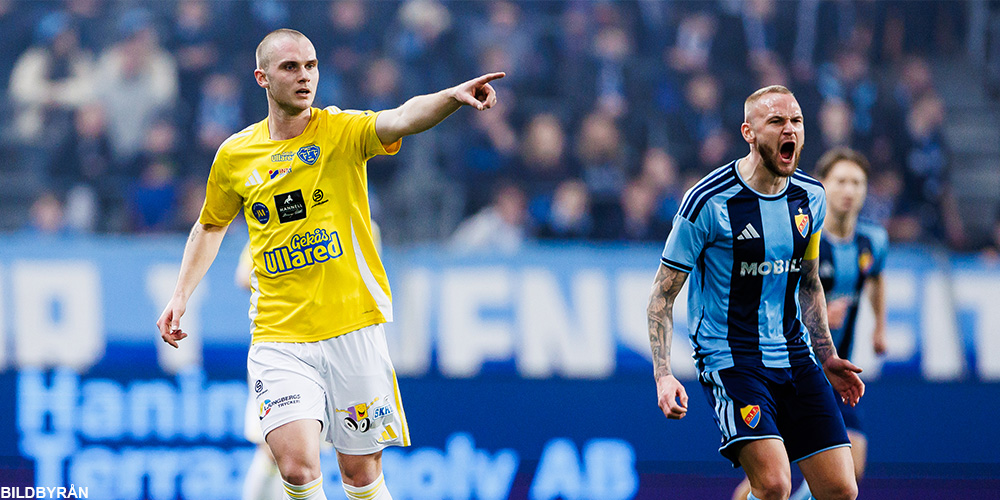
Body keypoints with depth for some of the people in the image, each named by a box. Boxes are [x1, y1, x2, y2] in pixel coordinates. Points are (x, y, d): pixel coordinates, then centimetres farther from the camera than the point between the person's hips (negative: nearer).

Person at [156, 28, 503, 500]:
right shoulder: (235, 155, 4)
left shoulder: (341, 131, -4)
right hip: (279, 337, 1)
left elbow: (403, 118, -25)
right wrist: (181, 295, 14)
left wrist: (452, 96, -44)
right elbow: (211, 225, 23)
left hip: (353, 331, -1)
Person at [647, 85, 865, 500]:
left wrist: (827, 358, 20)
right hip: (728, 357, -6)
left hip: (795, 356, 6)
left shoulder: (811, 197, 6)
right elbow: (662, 295, -6)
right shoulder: (708, 202, -12)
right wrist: (663, 375, -16)